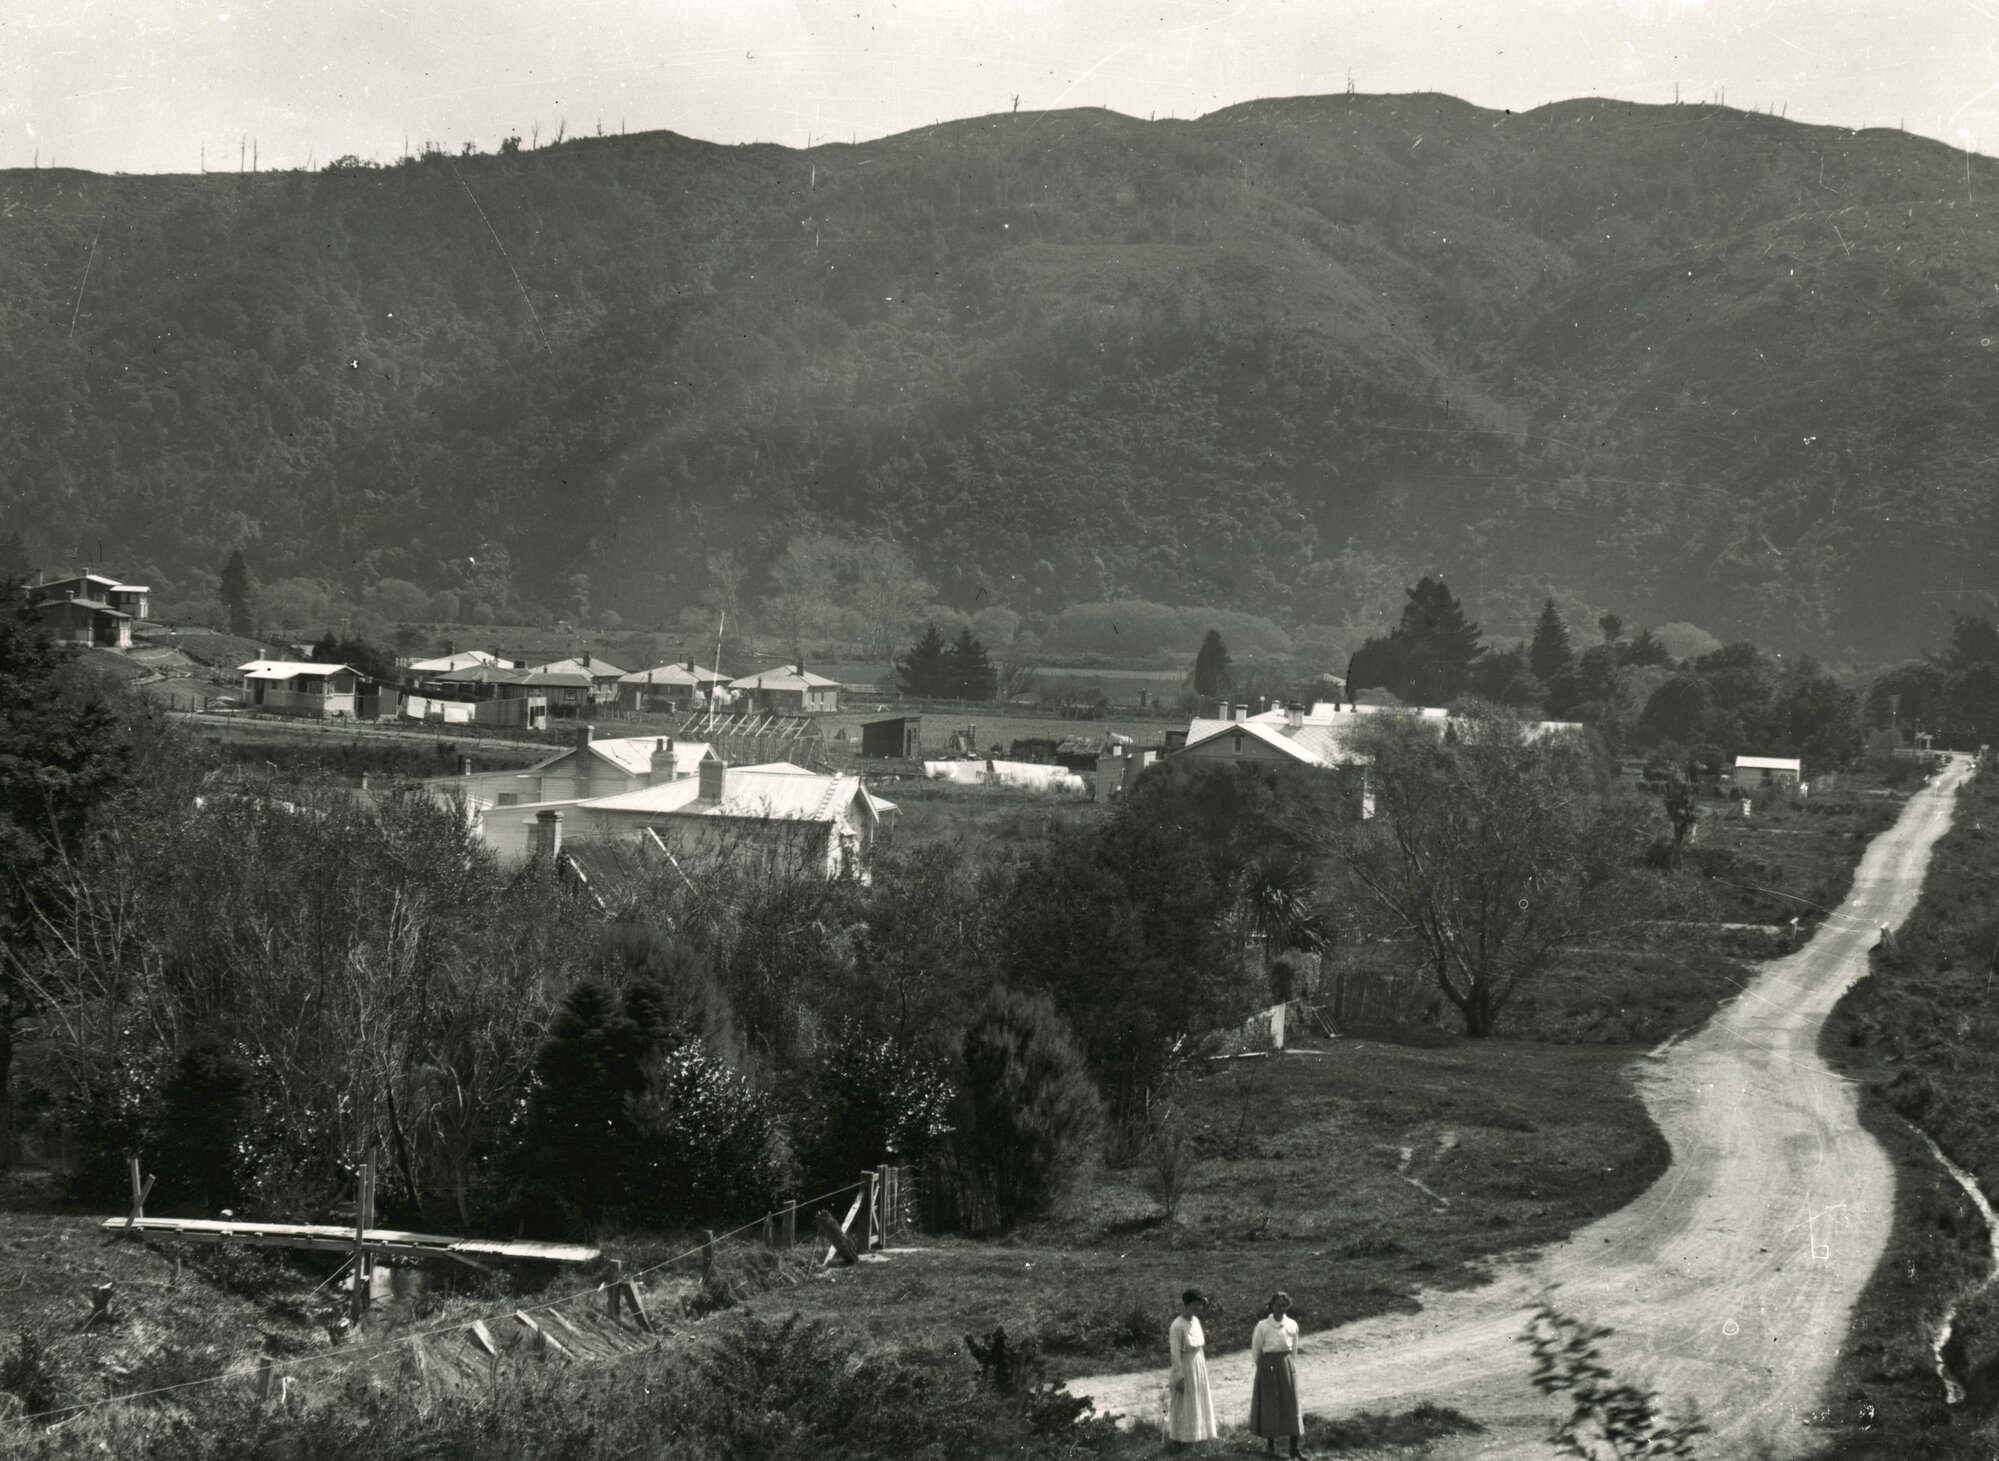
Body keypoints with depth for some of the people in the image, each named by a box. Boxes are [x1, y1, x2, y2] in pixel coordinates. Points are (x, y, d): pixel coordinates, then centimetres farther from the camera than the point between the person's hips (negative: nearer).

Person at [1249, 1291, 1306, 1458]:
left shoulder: (1292, 1325, 1)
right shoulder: (1263, 1326, -7)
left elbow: (1294, 1349, 12)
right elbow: (1255, 1350, 2)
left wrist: (1287, 1364, 12)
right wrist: (1263, 1367, 9)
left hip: (1287, 1365, 2)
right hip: (1268, 1367, -2)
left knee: (1291, 1405, 1)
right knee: (1269, 1406, 3)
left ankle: (1294, 1447, 3)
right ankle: (1270, 1445, 14)